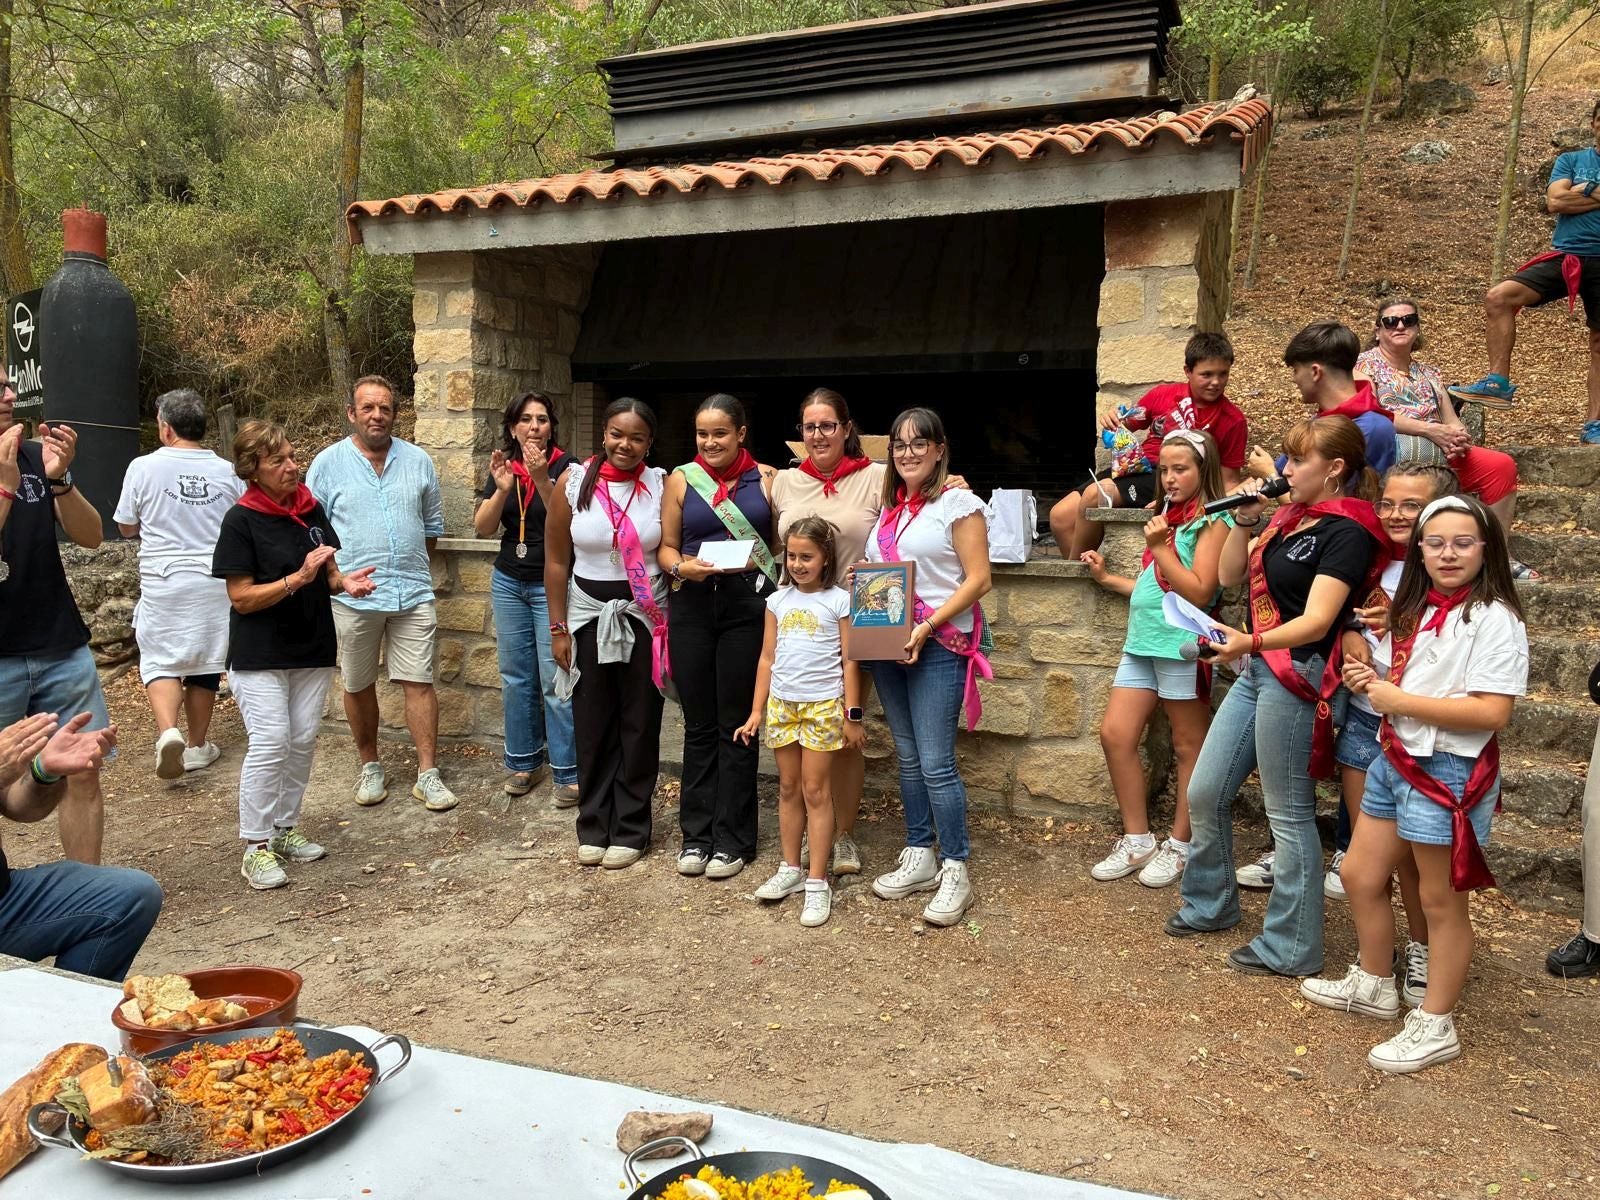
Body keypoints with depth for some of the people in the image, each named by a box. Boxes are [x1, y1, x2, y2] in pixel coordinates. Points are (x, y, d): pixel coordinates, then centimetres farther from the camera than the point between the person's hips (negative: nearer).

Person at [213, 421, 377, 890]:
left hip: (313, 649, 6)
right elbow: (242, 597, -15)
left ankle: (286, 829, 24)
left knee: (303, 742, 10)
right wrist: (299, 577, -25)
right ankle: (255, 847, 4)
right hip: (260, 654, -6)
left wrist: (343, 582, -8)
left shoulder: (311, 509, 4)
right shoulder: (241, 521, -12)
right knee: (270, 743, -9)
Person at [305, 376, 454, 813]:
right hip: (352, 598, -1)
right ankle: (370, 767, 28)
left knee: (419, 682, -1)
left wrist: (411, 565, 11)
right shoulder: (328, 463, 1)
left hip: (413, 594, 1)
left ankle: (428, 774, 6)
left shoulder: (418, 461, 7)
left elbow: (432, 524, 15)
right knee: (358, 686, 11)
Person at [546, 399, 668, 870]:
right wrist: (558, 628, 1)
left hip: (644, 618, -1)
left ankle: (630, 830, 20)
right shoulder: (574, 483, -3)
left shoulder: (661, 485, -4)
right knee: (593, 725, 8)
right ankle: (593, 826, 22)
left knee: (639, 725, 6)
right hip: (589, 615, 1)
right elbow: (556, 560, 2)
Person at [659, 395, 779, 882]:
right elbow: (665, 547, 8)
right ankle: (696, 834, 20)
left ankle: (732, 839, 15)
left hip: (749, 604, -1)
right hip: (693, 605, 2)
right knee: (699, 724, 9)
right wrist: (681, 567, -13)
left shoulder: (766, 479, 3)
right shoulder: (681, 480, 7)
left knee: (737, 725, 4)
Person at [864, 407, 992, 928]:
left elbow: (977, 579, -11)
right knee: (908, 757, 12)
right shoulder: (888, 508, 15)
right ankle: (919, 859, 23)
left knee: (936, 763, -8)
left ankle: (955, 870, 5)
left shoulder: (958, 503, -5)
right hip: (887, 643, 7)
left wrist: (929, 626, -19)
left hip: (939, 646, -7)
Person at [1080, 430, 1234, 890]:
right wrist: (1106, 577, 19)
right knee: (1115, 734, 3)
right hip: (1143, 642, 8)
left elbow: (1199, 592, -16)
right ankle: (1137, 840, 14)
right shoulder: (1167, 515, 18)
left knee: (1188, 747, 4)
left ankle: (1180, 846, 15)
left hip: (1182, 645, -8)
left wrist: (1159, 547, -15)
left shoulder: (1213, 521, -6)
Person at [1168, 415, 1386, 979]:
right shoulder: (1290, 516, 12)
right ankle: (1209, 905, 32)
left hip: (1296, 676, -9)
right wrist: (1244, 519, 0)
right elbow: (1230, 574, 15)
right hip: (1257, 669, 9)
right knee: (1205, 794, 14)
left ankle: (1290, 948, 13)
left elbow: (1316, 620, -23)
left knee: (1289, 815, 0)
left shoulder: (1347, 531, -13)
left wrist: (1249, 641, -38)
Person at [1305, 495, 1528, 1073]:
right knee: (1360, 876, 17)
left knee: (1441, 902, 4)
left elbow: (1493, 712, -24)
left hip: (1450, 772, -9)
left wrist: (1399, 701, -20)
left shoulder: (1494, 619, -15)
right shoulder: (1416, 610, 12)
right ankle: (1374, 985, 37)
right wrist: (1372, 679, 3)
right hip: (1395, 761, 9)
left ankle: (1435, 1026, 20)